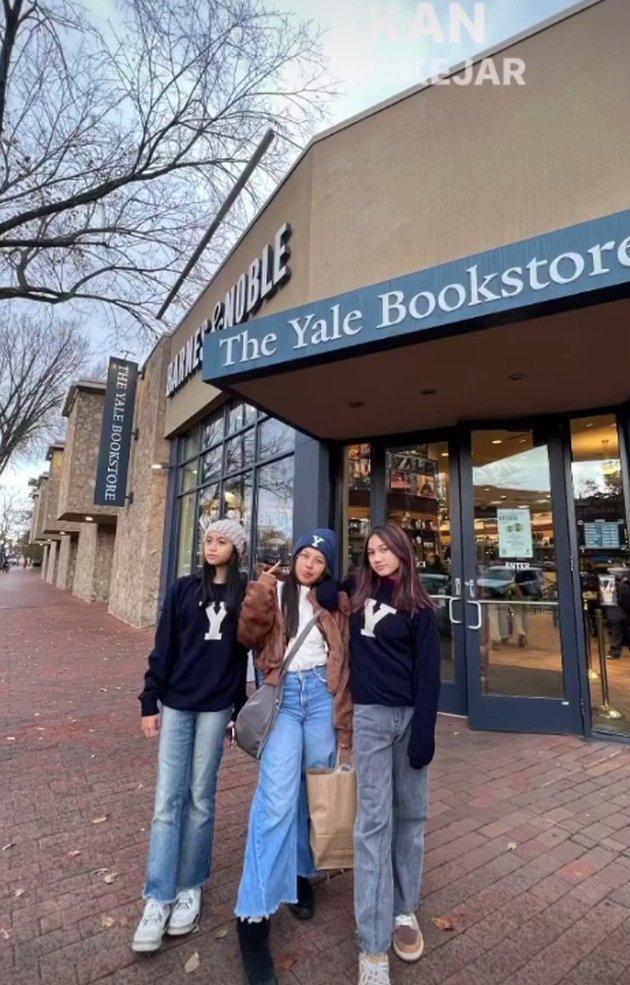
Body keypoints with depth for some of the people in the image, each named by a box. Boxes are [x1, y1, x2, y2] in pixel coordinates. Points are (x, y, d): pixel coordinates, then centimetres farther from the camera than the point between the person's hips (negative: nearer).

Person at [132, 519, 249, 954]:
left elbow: (249, 651, -1)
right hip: (176, 703, 1)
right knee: (168, 798, 4)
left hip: (216, 706, -1)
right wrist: (149, 701, 0)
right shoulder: (184, 589, 2)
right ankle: (158, 899, 17)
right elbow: (164, 648, 2)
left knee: (200, 797, 10)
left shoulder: (245, 595, -1)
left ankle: (190, 887, 29)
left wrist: (242, 708, -1)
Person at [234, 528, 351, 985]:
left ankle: (300, 872, 36)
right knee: (277, 796, -9)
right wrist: (260, 591, -20)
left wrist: (345, 720, 7)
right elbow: (249, 636, -6)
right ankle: (254, 916, 1)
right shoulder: (274, 590, 4)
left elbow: (345, 660, 10)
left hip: (322, 694, 3)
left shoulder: (336, 601, 9)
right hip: (283, 695, -2)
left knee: (314, 789, 12)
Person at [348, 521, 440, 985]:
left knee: (412, 814, 12)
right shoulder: (358, 596, 3)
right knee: (374, 819, 1)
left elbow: (428, 672, -5)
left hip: (410, 715, 0)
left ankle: (405, 910, 32)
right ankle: (373, 945, 9)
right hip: (372, 715, 0)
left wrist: (424, 730, -9)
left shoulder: (420, 608, -2)